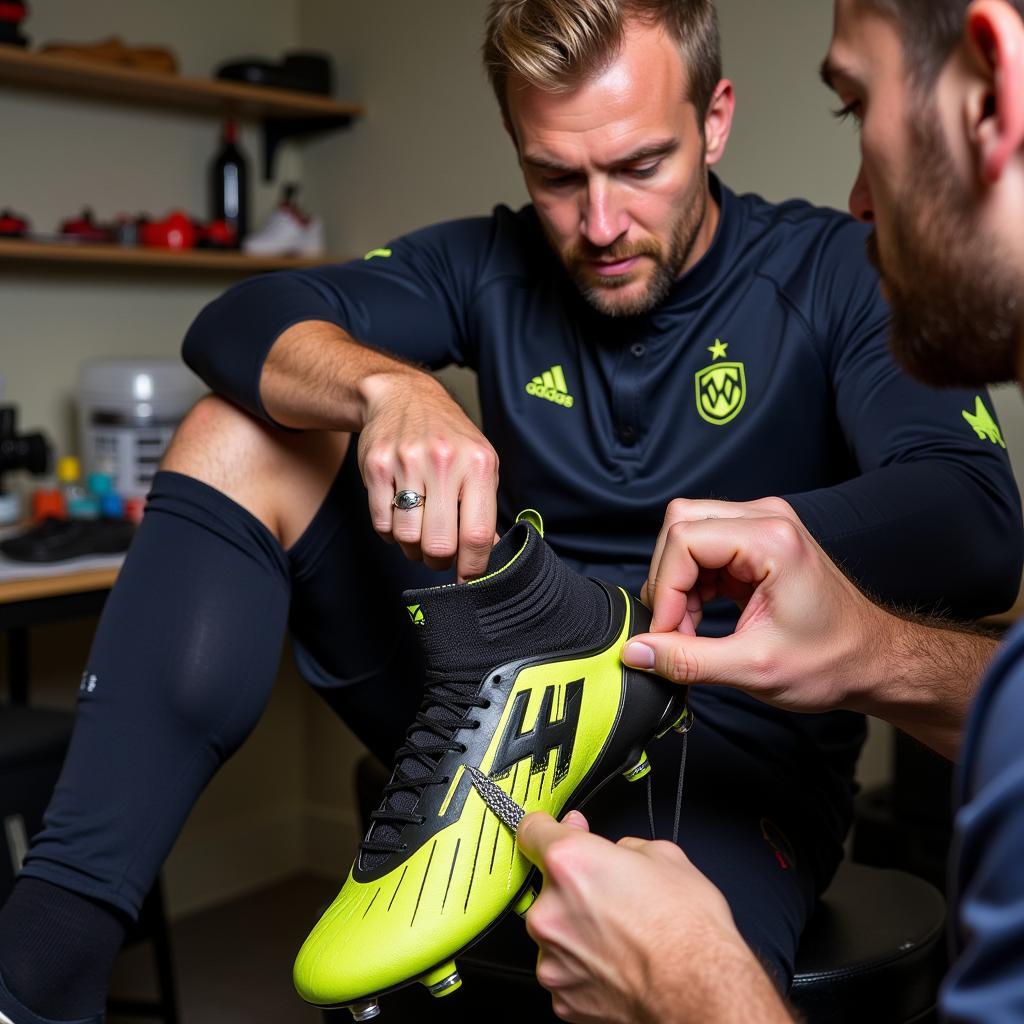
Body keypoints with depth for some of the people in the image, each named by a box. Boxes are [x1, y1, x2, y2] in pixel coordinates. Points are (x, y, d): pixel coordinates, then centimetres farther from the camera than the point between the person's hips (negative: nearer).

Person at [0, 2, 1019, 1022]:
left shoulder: (831, 274, -4)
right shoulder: (495, 267, 5)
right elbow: (237, 325, -7)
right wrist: (388, 388, -29)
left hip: (731, 744, -4)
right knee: (243, 433, -11)